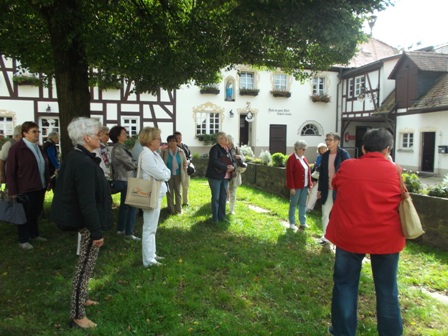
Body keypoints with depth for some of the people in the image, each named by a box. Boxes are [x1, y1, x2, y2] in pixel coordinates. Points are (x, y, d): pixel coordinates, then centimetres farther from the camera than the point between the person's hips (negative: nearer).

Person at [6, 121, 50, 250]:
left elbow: (44, 166, 19)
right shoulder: (16, 148, -12)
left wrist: (47, 181, 14)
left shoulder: (38, 148, 11)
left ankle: (34, 234, 33)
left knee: (36, 212, 17)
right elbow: (10, 171, -13)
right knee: (25, 214, 5)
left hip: (39, 187, 7)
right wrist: (13, 191, -15)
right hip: (25, 189, -7)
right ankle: (23, 240, 20)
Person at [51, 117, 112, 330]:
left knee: (85, 264, 25)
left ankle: (81, 298, 42)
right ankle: (77, 316, 15)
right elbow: (88, 203, -27)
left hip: (80, 220, 10)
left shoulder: (74, 157, 5)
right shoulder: (85, 164, -27)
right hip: (88, 222, -10)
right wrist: (97, 232, -22)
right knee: (85, 267, 1)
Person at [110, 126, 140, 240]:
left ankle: (120, 229, 28)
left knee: (124, 205, 17)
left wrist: (136, 162, -2)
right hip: (125, 181, -10)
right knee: (132, 206, -4)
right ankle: (129, 232, 2)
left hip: (124, 180, 10)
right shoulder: (118, 149, -18)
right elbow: (131, 164, -18)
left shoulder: (120, 147, 12)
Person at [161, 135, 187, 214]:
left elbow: (185, 163, 9)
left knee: (178, 191, 11)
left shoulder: (181, 152, 2)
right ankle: (171, 210, 14)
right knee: (169, 192, 5)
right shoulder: (164, 151, -6)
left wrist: (184, 171, 4)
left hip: (178, 175, 2)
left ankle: (178, 209, 20)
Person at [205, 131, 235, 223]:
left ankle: (222, 217, 21)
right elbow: (214, 162, -22)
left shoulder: (227, 149, 14)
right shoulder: (215, 149, -9)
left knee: (223, 197, 11)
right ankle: (215, 218, 9)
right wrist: (226, 168, -22)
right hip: (215, 176, -7)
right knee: (216, 197, 0)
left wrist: (232, 167, -8)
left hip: (225, 177, 7)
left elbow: (233, 161, 15)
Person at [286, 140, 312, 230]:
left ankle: (303, 222, 23)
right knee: (293, 204, 4)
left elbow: (308, 171, 15)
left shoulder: (303, 158, 11)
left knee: (303, 204, 13)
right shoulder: (292, 158, -13)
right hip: (296, 186, -7)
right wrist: (291, 187, -18)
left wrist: (310, 184, 10)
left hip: (304, 186, 7)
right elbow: (289, 174, -16)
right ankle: (292, 223, 15)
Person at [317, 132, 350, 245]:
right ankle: (325, 237, 24)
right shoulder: (325, 155, 5)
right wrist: (319, 189, 10)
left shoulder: (344, 154, -10)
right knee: (325, 214, 10)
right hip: (327, 190, 5)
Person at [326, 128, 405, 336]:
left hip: (349, 235, 0)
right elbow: (400, 201, 12)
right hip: (385, 238, 0)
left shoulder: (347, 166, -3)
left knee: (345, 284, 13)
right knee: (387, 289, 15)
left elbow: (334, 185, 16)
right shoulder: (395, 171, -4)